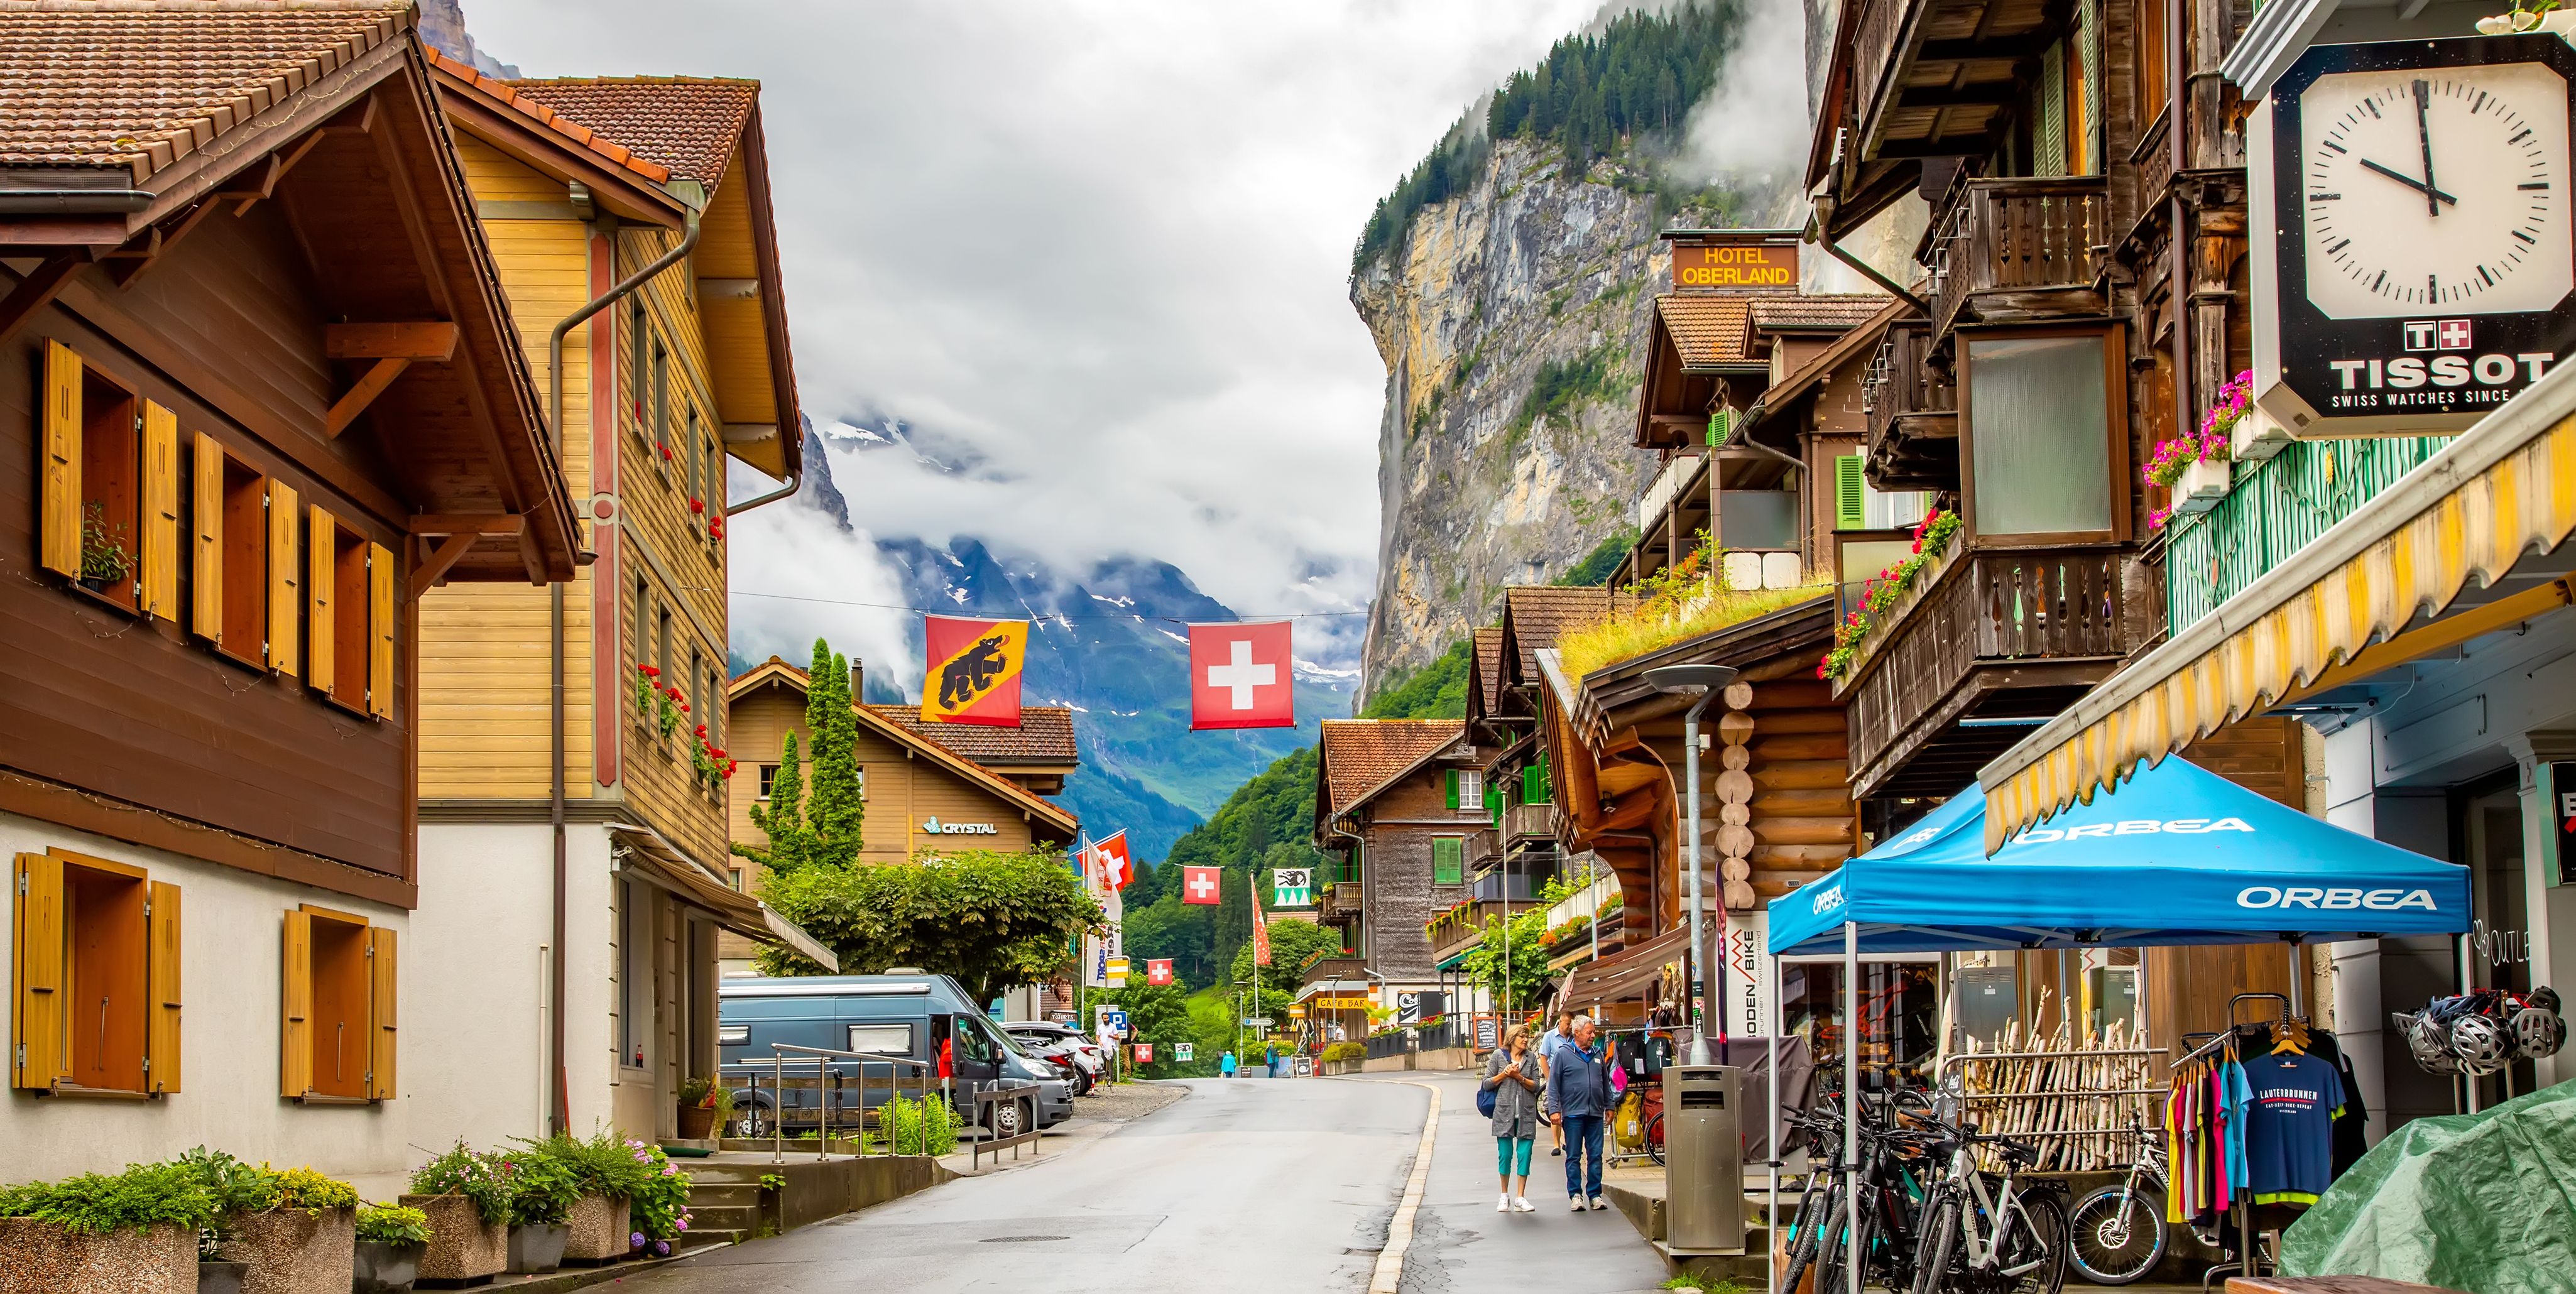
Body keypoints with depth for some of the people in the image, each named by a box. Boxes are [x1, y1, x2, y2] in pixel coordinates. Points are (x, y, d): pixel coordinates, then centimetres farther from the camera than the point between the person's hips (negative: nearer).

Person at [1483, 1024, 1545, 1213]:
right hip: (1504, 1111, -1)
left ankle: (1520, 1198, 3)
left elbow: (1536, 1085, 2)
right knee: (1505, 1154, 1)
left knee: (1524, 1154, -2)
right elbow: (1487, 1083, 3)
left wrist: (1519, 1077, -11)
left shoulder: (1531, 1057, 6)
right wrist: (1504, 1075, -10)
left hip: (1526, 1112, 1)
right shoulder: (1498, 1056, 3)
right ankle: (1504, 1196, 16)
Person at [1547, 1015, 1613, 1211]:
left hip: (1595, 1114, 4)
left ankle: (1595, 1195, 9)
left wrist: (1609, 1106, 18)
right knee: (1573, 1157, 0)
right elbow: (1553, 1084, -3)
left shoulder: (1597, 1055, 13)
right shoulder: (1563, 1054, -1)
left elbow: (1605, 1083, 21)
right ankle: (1575, 1195, 5)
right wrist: (1555, 1109, -9)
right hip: (1573, 1113, -4)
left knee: (1595, 1156, 4)